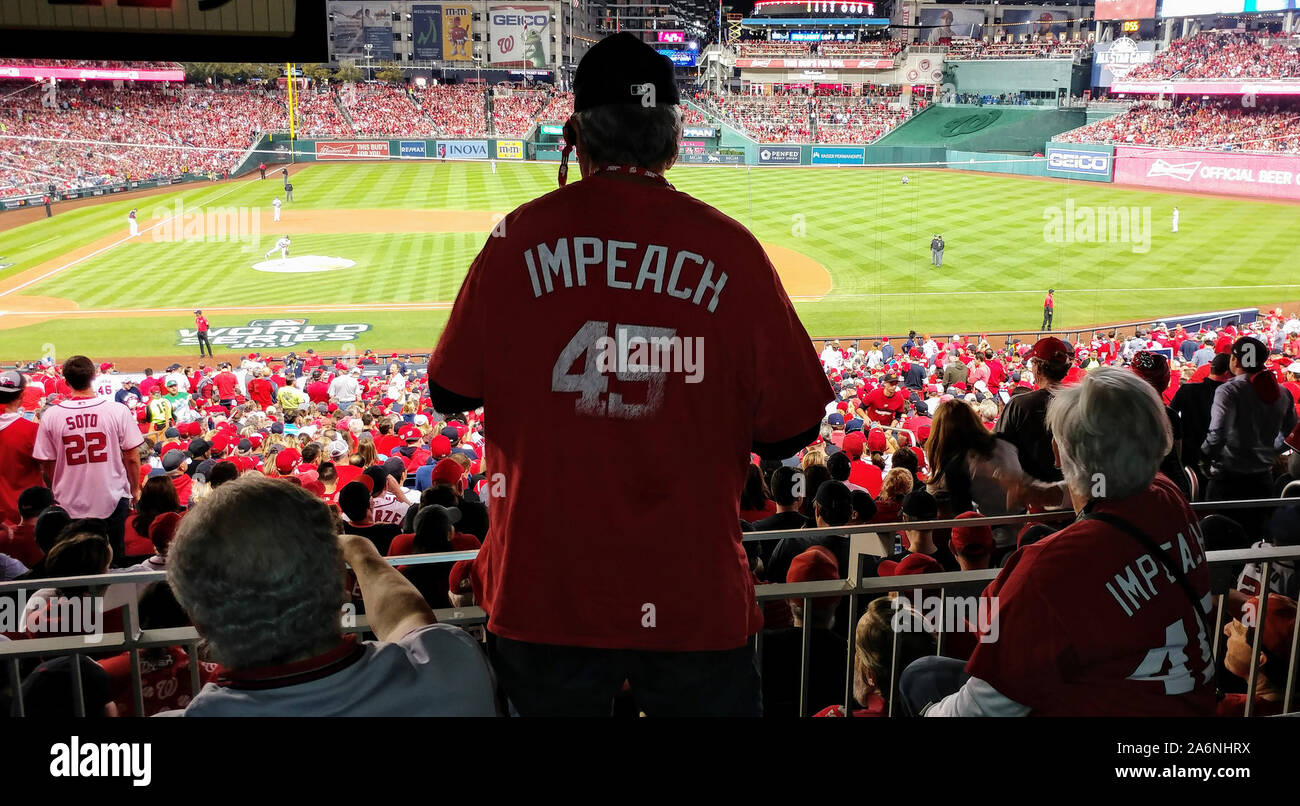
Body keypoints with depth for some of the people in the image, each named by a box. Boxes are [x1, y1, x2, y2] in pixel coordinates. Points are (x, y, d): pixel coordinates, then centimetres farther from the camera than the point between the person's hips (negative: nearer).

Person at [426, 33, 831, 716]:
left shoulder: (521, 238, -6)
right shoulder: (730, 248, -8)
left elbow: (450, 392, 2)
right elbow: (789, 428, -5)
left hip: (542, 591, 1)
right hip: (695, 603, -1)